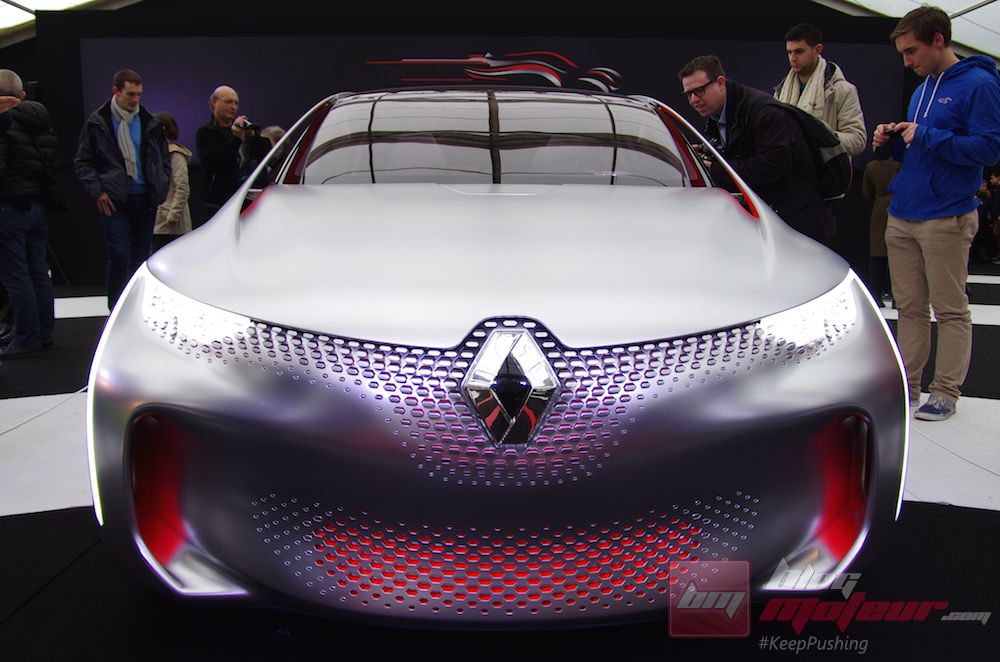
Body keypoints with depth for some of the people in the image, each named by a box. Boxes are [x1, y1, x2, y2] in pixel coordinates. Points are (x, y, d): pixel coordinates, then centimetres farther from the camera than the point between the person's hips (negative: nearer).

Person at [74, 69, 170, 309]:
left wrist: (160, 189, 5)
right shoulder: (98, 122, 1)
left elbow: (164, 160, 18)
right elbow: (82, 162, 4)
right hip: (114, 201, -3)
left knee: (141, 256, 8)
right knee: (119, 255, -9)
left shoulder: (150, 123, 9)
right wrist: (98, 191, -8)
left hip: (145, 199, 4)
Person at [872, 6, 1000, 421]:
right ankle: (907, 384, 18)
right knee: (909, 308, 10)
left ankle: (945, 393, 7)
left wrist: (926, 137, -16)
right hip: (902, 216, 7)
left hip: (946, 219, -7)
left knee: (950, 310, 0)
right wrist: (894, 141, 5)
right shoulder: (921, 90, 18)